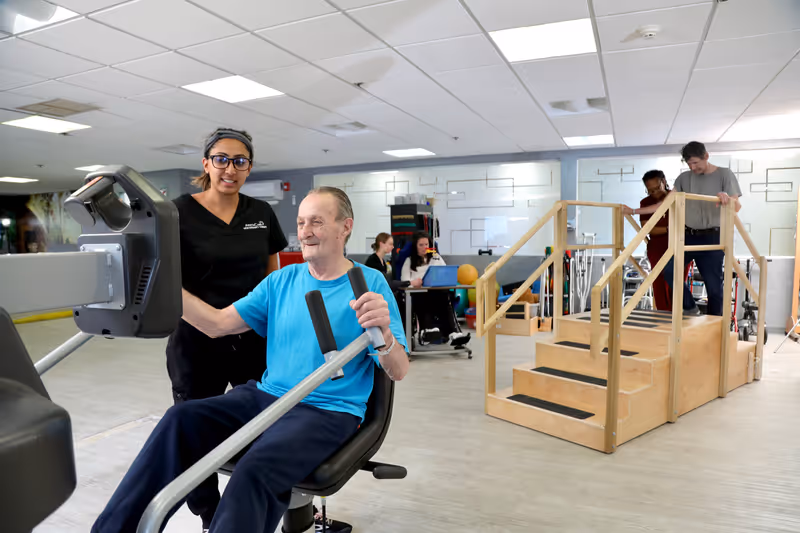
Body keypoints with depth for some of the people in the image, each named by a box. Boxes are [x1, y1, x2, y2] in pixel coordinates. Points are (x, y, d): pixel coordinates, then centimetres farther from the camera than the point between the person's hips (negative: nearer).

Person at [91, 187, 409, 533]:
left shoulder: (371, 283, -5)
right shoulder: (281, 281, 10)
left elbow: (398, 372, -10)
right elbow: (217, 324, 4)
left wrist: (384, 332, -33)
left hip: (328, 412, -5)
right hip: (266, 396, 5)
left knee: (255, 469, -32)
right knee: (181, 419, -18)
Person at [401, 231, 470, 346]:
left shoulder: (436, 257, 28)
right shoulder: (409, 261, 19)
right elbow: (404, 281, 4)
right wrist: (413, 282, -22)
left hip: (436, 292, 2)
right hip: (418, 295, -2)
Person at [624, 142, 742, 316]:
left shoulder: (724, 174, -1)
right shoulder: (684, 178, 9)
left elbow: (737, 206, -10)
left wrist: (727, 198, -35)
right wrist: (634, 211, 3)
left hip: (712, 238, -3)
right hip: (688, 236, 4)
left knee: (713, 285, -2)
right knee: (668, 268, -14)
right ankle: (690, 308, 3)